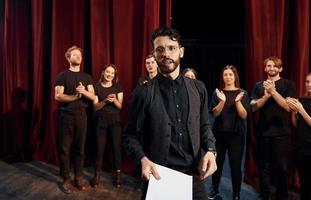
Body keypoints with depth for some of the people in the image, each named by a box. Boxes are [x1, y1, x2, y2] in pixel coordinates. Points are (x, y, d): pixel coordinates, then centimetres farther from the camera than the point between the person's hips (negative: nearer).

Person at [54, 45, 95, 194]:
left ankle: (78, 177, 17)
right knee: (65, 148, 2)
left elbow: (93, 97, 2)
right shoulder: (62, 76, 0)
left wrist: (84, 91, -17)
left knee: (80, 148, 6)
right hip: (66, 116, -3)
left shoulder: (86, 77, 10)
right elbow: (58, 96, -10)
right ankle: (66, 179, 11)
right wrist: (75, 96, -20)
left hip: (81, 115, 3)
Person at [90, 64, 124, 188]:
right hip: (101, 121, 0)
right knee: (100, 148, 0)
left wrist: (114, 100, -20)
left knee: (117, 147, -1)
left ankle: (118, 175, 9)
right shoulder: (97, 87, 3)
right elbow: (95, 107, -2)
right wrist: (105, 100, -19)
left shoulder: (118, 87, 5)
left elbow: (120, 106, 1)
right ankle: (97, 175, 12)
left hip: (115, 121, 1)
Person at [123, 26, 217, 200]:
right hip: (159, 177, -3)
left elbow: (204, 126, 10)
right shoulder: (143, 92, -7)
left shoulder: (198, 88, 4)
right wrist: (143, 159, -20)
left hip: (193, 175, 3)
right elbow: (131, 135, -4)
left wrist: (210, 150, -7)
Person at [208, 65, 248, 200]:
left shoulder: (242, 93, 2)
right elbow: (215, 113, -4)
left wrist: (237, 101, -20)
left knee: (235, 165, -2)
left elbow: (244, 115, -4)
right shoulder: (217, 93, 4)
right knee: (217, 163, 5)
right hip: (219, 133, 1)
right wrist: (222, 101, -20)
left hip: (236, 133, -1)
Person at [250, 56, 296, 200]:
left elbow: (288, 106, -10)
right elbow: (253, 107, 0)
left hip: (281, 132, -2)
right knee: (264, 166, 11)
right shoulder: (259, 86, 8)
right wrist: (266, 96, -16)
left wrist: (273, 91, -19)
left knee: (282, 167, 1)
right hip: (263, 131, 2)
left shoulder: (288, 85, 1)